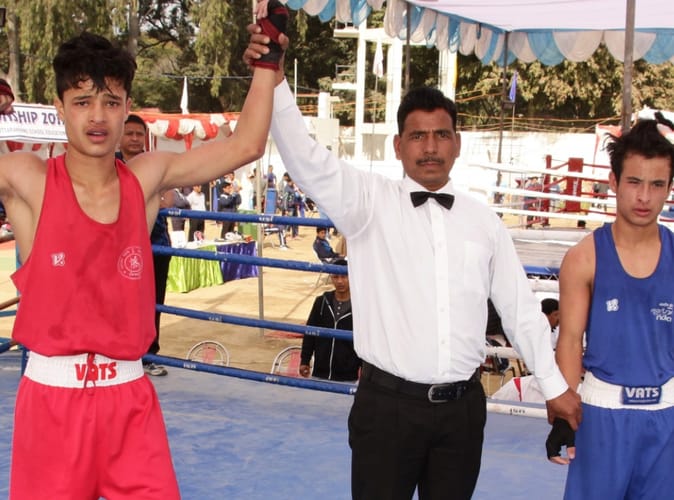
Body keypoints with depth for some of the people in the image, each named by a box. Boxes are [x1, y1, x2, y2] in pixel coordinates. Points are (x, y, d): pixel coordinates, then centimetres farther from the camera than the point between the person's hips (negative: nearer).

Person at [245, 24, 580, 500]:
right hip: (388, 403, -3)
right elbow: (307, 159, -17)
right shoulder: (371, 202, -2)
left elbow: (521, 308, 13)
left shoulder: (485, 221, 8)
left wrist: (555, 385, 14)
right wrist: (274, 81, -31)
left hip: (463, 407, 3)